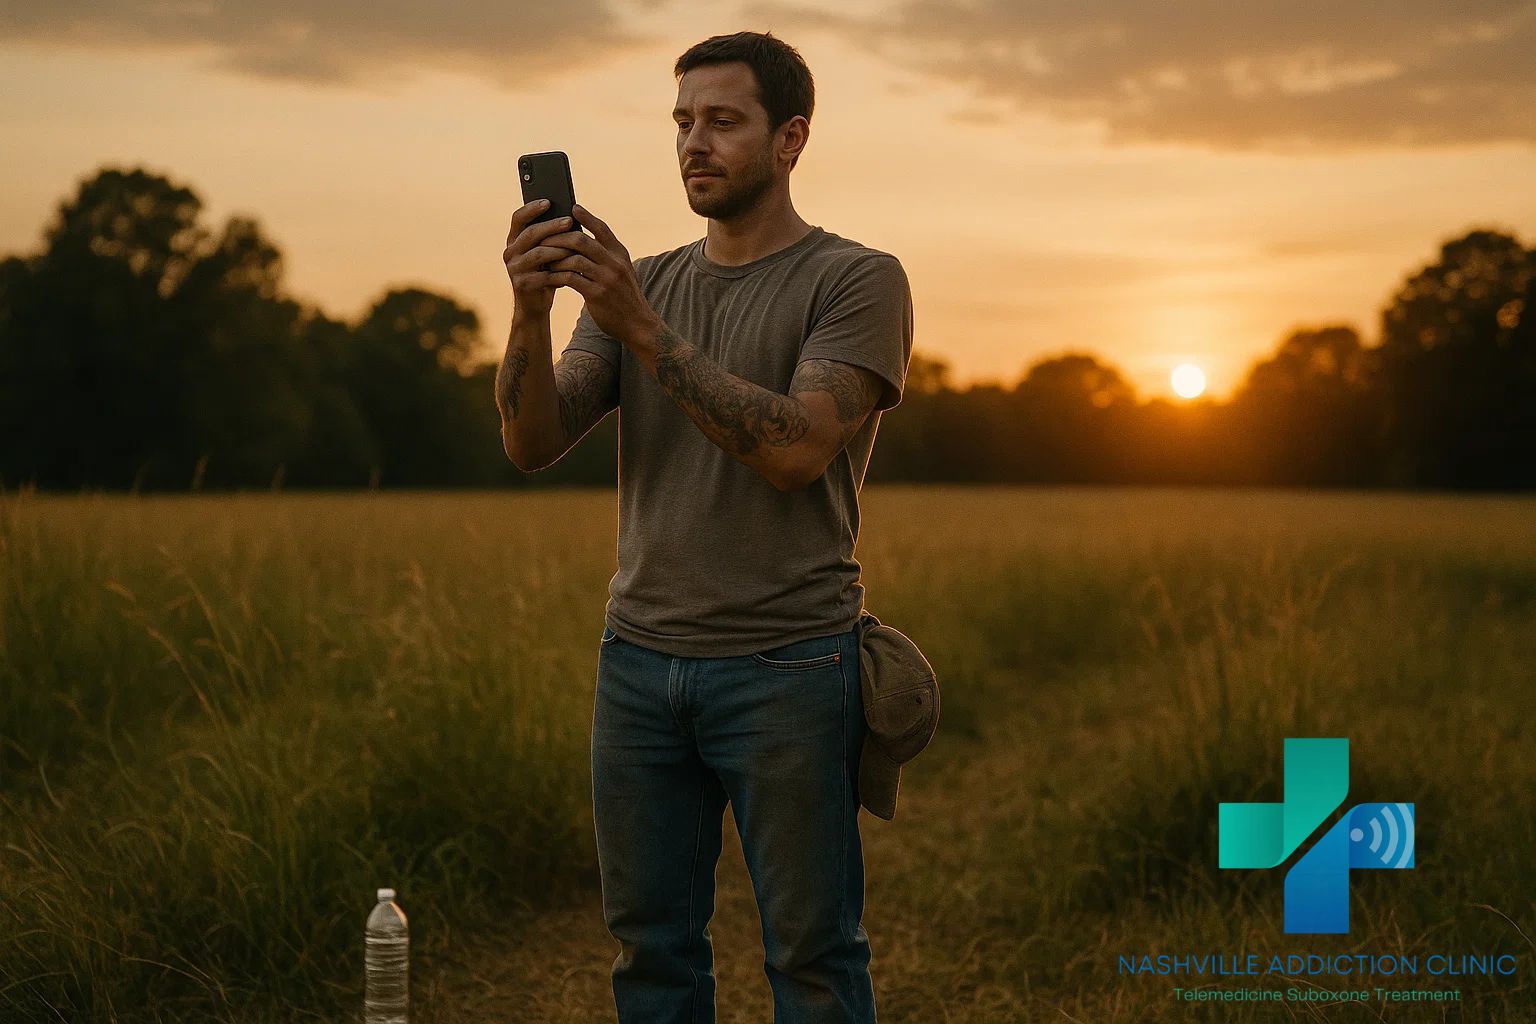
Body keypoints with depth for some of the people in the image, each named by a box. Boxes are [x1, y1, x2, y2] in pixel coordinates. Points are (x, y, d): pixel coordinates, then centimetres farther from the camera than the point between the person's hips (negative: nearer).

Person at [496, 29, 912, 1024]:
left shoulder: (858, 280, -3)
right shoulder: (638, 286, 12)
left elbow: (794, 450, -18)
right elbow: (532, 443, 1)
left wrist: (643, 330, -22)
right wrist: (532, 314, -17)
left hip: (786, 669, -5)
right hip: (639, 660, 5)